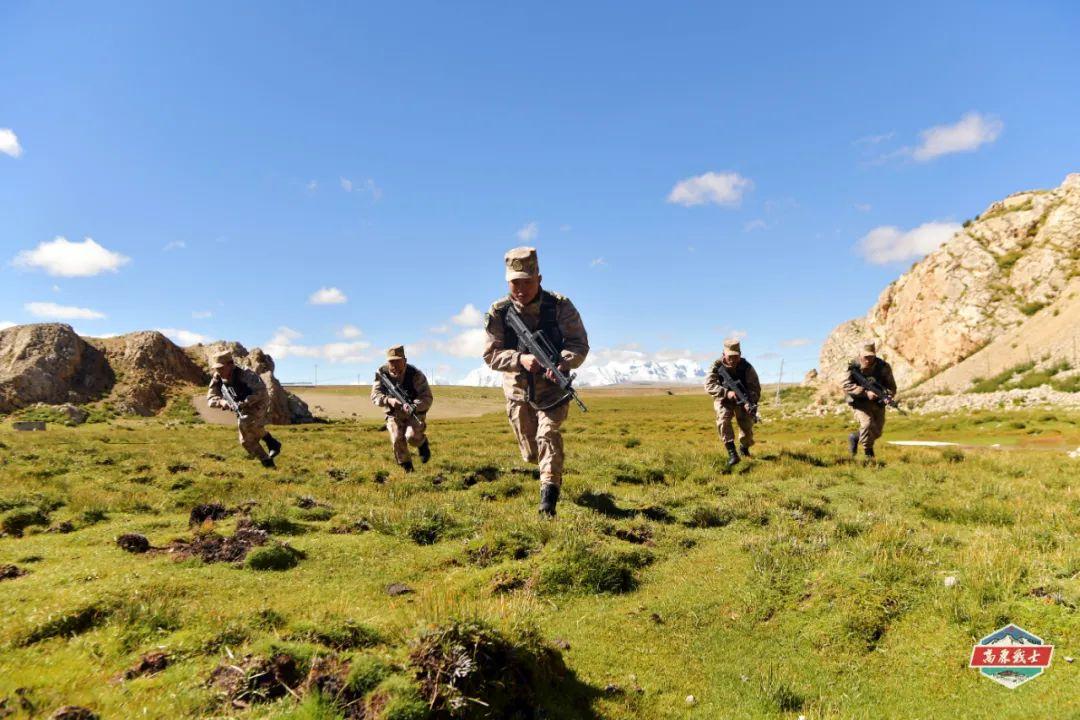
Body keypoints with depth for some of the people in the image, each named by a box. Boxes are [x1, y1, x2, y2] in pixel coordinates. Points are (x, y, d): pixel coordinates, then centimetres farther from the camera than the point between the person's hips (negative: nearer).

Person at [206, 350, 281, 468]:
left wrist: (244, 403, -42)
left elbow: (262, 391, -33)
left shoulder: (244, 374, -28)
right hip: (242, 410, 7)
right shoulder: (217, 379, -10)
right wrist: (221, 402, -33)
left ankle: (272, 443, -18)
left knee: (245, 423, -35)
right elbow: (210, 398, -11)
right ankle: (267, 462, 15)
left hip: (258, 404, -7)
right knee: (247, 441, 1)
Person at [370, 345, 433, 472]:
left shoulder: (415, 375, -19)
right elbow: (375, 396, -15)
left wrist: (413, 406, -41)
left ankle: (422, 443, 12)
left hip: (415, 413, -3)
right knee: (397, 439, -16)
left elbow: (427, 398, -21)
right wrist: (388, 400, -37)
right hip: (394, 414, 3)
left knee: (412, 437, -26)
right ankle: (407, 468, 9)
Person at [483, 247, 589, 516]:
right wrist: (520, 359, -33)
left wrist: (562, 362, -36)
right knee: (530, 453, 13)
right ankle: (547, 472, 48)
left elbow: (579, 344, -15)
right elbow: (491, 355, -13)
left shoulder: (560, 307, -16)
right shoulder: (498, 313, -14)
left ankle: (549, 496, -14)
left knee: (548, 435, -22)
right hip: (518, 391, 2)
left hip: (552, 389, -2)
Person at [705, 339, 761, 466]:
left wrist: (750, 403, -39)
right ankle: (731, 452, -25)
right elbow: (709, 385, -29)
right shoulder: (717, 366, -19)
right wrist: (727, 393, -44)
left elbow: (755, 388, -19)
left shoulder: (747, 367, -18)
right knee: (723, 419, -29)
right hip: (724, 400, -1)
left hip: (742, 400, 1)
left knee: (747, 426, -7)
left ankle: (744, 448, 29)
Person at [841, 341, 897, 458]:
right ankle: (868, 453, -5)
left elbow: (892, 386, -7)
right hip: (860, 402, -3)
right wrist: (865, 392, -32)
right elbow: (846, 385, -21)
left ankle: (855, 437, 36)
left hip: (877, 403, 4)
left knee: (877, 431, 6)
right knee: (867, 423, -25)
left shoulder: (883, 366, -9)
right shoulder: (853, 366, -13)